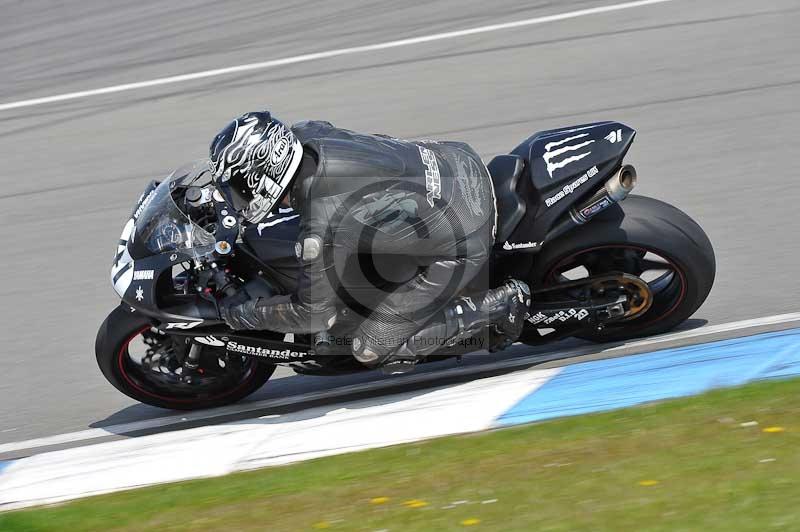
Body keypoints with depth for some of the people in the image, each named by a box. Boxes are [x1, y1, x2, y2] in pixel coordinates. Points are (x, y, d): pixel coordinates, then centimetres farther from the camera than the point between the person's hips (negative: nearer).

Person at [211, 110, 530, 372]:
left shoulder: (321, 230, -28)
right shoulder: (306, 134, -8)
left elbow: (317, 314, -13)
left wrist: (242, 315, 0)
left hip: (464, 244, -8)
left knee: (372, 350, 0)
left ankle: (500, 305, 4)